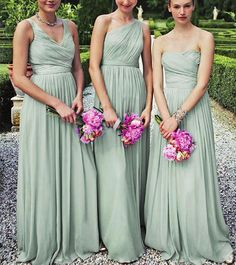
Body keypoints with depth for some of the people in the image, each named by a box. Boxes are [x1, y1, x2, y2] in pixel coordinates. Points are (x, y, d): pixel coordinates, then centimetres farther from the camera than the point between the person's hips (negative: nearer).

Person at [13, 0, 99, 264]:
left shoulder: (70, 27, 11)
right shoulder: (26, 27, -4)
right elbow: (19, 77, -11)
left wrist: (78, 96, -3)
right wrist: (57, 103, -15)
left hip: (71, 104, 5)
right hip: (40, 106, -4)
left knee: (77, 171, 7)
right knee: (44, 174, 4)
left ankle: (76, 235, 27)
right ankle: (46, 242, 25)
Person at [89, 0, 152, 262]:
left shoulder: (143, 28, 13)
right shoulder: (104, 21, 2)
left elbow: (148, 70, 13)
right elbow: (94, 66, -6)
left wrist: (148, 106, 1)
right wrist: (107, 107, -14)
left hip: (136, 97, 4)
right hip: (109, 94, -4)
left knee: (135, 162, 8)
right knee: (114, 166, -2)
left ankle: (133, 220, 27)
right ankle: (120, 240, 10)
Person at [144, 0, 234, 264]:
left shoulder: (204, 38, -1)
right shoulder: (160, 42, 8)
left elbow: (201, 84, -9)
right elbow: (157, 85, 1)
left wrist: (178, 116, -16)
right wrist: (166, 118, -12)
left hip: (194, 111, -3)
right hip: (167, 111, 3)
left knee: (193, 175, 1)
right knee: (166, 174, 7)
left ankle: (199, 239, 21)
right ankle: (168, 237, 25)